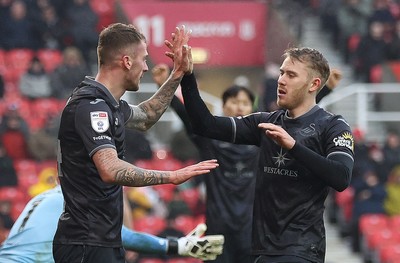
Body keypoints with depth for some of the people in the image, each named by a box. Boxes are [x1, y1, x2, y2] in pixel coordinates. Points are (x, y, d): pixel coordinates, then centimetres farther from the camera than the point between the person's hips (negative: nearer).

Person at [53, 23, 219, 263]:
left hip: (105, 241, 10)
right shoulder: (90, 106, -18)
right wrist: (172, 176, -27)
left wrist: (178, 75, 26)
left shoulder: (106, 103, 12)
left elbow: (144, 118, 34)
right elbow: (110, 169, -30)